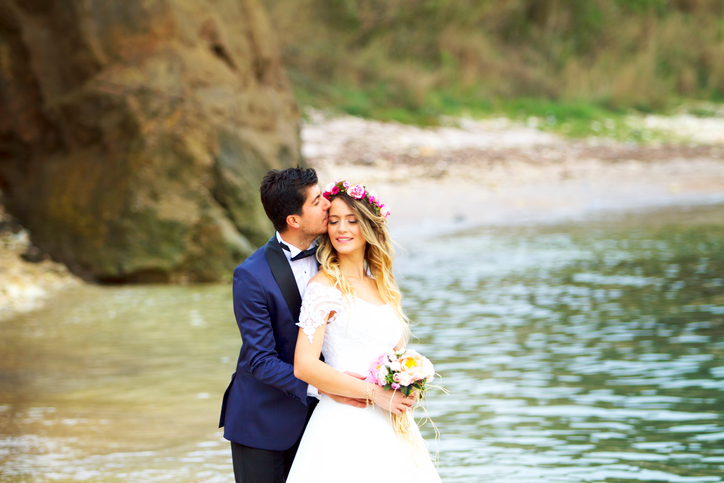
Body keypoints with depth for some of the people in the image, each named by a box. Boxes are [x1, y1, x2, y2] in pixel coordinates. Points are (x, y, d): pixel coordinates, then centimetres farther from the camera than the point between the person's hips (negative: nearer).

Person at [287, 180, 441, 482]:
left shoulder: (383, 287, 15)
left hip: (389, 429, 7)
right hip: (344, 426, -7)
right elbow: (304, 366, -15)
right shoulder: (324, 286, -7)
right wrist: (373, 393, -14)